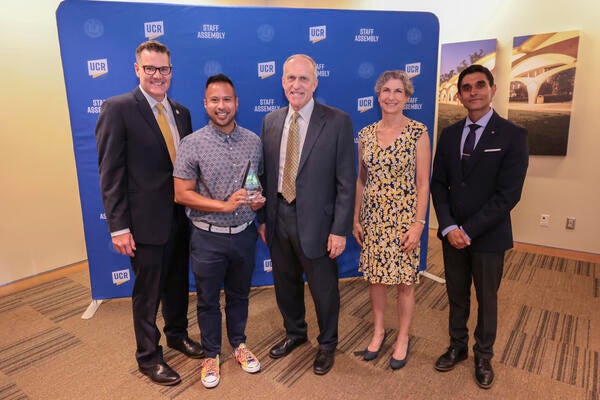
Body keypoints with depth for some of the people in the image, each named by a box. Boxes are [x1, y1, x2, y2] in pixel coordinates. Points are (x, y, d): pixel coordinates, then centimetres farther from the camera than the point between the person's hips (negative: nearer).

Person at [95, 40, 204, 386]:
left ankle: (177, 334, 45)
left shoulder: (181, 112, 8)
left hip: (181, 216, 6)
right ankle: (148, 356, 32)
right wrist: (119, 226, -15)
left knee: (178, 283, 21)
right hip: (146, 221, -5)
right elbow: (111, 173, -13)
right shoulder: (118, 109, -10)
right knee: (148, 293, 11)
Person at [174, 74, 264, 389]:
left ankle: (238, 344, 43)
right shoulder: (192, 144, -10)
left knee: (239, 295, 20)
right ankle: (211, 354, 36)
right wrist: (224, 206, -21)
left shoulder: (253, 141, 0)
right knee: (208, 300, 14)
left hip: (244, 234, 3)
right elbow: (182, 194, -11)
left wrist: (260, 200, -10)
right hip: (208, 237, -2)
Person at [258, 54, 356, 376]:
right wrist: (263, 218, 7)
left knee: (324, 290, 13)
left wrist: (340, 230, -13)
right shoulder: (270, 121, 5)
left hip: (316, 222, -4)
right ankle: (294, 333, 48)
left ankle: (327, 344, 39)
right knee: (285, 284, 21)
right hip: (278, 219, 5)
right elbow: (265, 175, 8)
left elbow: (346, 182, -10)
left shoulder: (337, 122, -9)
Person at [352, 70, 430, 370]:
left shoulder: (418, 132, -7)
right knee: (375, 277, 13)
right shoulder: (366, 133, 4)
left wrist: (418, 224, -12)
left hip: (404, 218, -3)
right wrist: (356, 218, 7)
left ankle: (402, 338, 30)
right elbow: (361, 179, 8)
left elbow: (423, 182, -7)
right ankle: (378, 330, 35)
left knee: (404, 281, 8)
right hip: (372, 218, 4)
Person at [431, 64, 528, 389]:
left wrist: (468, 231, -17)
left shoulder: (513, 136, -10)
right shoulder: (449, 135, 4)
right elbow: (438, 184, 3)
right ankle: (457, 346, 38)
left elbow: (508, 195, -15)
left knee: (487, 300, 14)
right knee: (456, 296, 17)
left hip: (488, 236, -3)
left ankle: (483, 357, 35)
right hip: (452, 233, 3)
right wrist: (449, 227, -10)